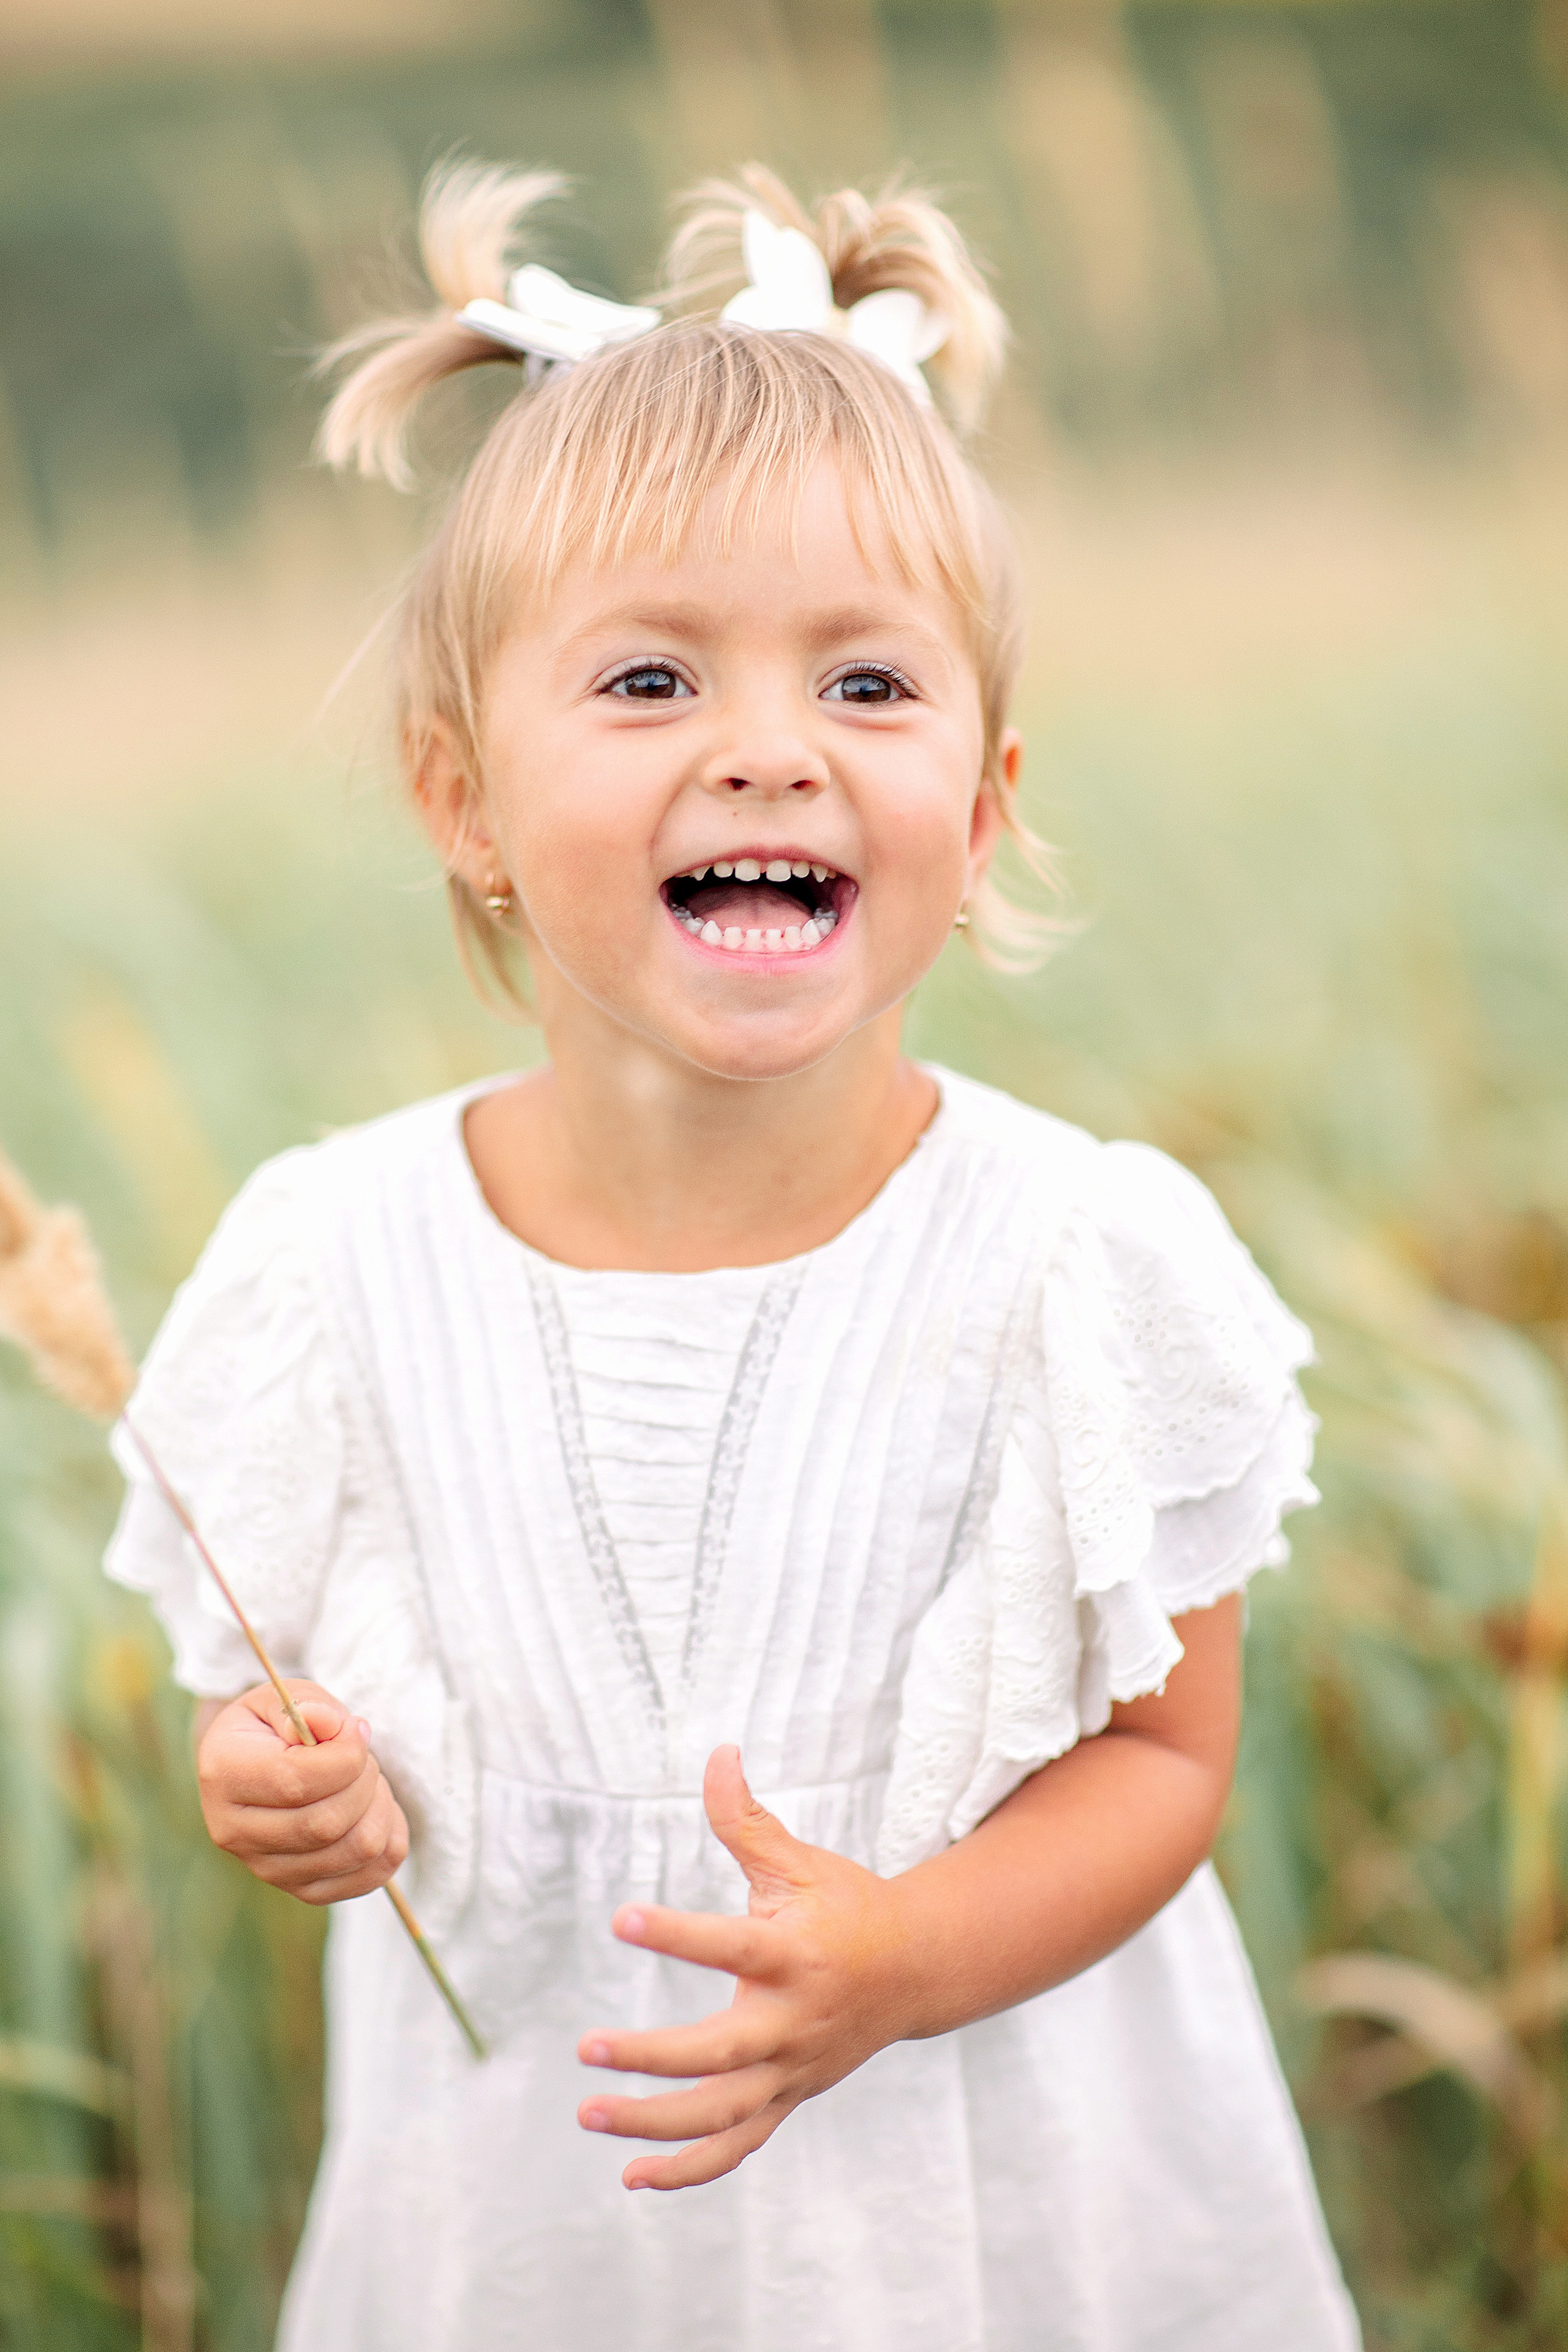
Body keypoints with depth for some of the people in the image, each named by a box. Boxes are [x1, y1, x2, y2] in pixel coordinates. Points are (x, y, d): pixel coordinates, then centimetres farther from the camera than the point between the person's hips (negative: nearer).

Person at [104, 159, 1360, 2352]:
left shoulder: (1087, 1262, -16)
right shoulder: (336, 1263, -12)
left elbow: (1166, 1749, -9)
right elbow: (286, 1673, 3)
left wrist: (901, 1955, -24)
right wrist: (290, 1785, -19)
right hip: (519, 2171, 2)